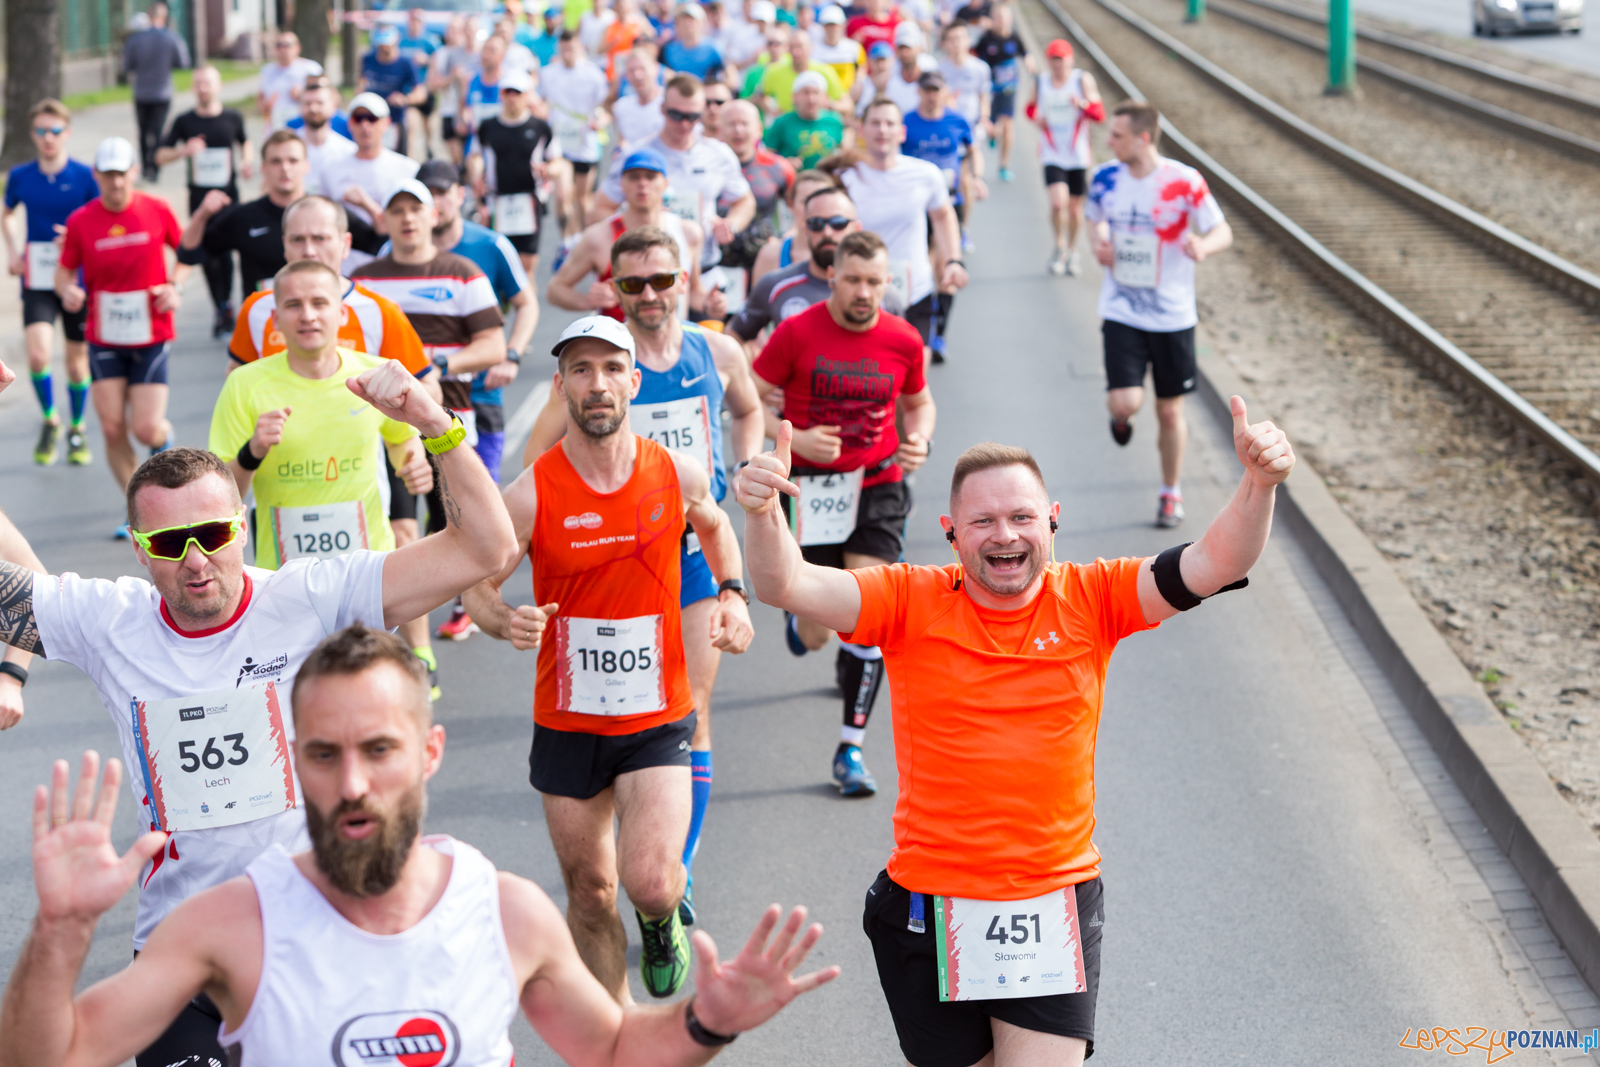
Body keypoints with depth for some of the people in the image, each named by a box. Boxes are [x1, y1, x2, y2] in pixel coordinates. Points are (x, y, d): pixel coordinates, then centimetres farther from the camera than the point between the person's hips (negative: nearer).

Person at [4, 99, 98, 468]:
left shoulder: (85, 176, -6)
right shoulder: (20, 177, 2)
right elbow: (6, 215, 21)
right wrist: (12, 252, 7)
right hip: (37, 282, 1)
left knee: (77, 360, 9)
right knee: (38, 354, -17)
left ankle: (77, 429, 30)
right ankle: (49, 420, 8)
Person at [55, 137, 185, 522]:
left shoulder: (157, 211, -5)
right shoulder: (80, 221, -5)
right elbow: (65, 270, 4)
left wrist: (175, 286, -6)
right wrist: (68, 290, -19)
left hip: (151, 336, -1)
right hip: (104, 338, 1)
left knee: (147, 428, -9)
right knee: (112, 429, -2)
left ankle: (165, 445, 30)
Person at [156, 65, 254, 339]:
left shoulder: (233, 118, 4)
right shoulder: (184, 121, 1)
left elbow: (245, 142, 24)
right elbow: (160, 156, 3)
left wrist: (247, 162, 4)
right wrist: (184, 151, -16)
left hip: (228, 195, 0)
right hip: (199, 197, 0)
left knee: (224, 252, -7)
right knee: (206, 255, -1)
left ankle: (224, 306, 10)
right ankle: (221, 307, 13)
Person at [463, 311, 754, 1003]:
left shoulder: (678, 476, -6)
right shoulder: (530, 496, -12)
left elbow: (713, 526, 19)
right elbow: (477, 587, 0)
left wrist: (731, 594, 2)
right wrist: (507, 623, -22)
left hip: (658, 720, 0)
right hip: (566, 724, 0)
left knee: (650, 881, -17)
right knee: (590, 893, 11)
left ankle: (661, 920, 21)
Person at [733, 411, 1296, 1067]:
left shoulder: (1090, 599, -1)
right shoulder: (912, 601, -4)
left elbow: (1214, 565, -10)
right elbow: (786, 586, -13)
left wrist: (1258, 484, -28)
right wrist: (763, 512, -34)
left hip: (1056, 903, 0)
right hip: (930, 906, 0)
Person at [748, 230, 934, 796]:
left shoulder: (903, 340, -1)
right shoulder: (796, 333, -9)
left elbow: (918, 401, 17)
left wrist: (920, 439, -4)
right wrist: (792, 438, -17)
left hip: (878, 489, 1)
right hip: (810, 490, -1)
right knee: (814, 636, 3)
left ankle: (851, 750, -1)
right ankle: (799, 613, 45)